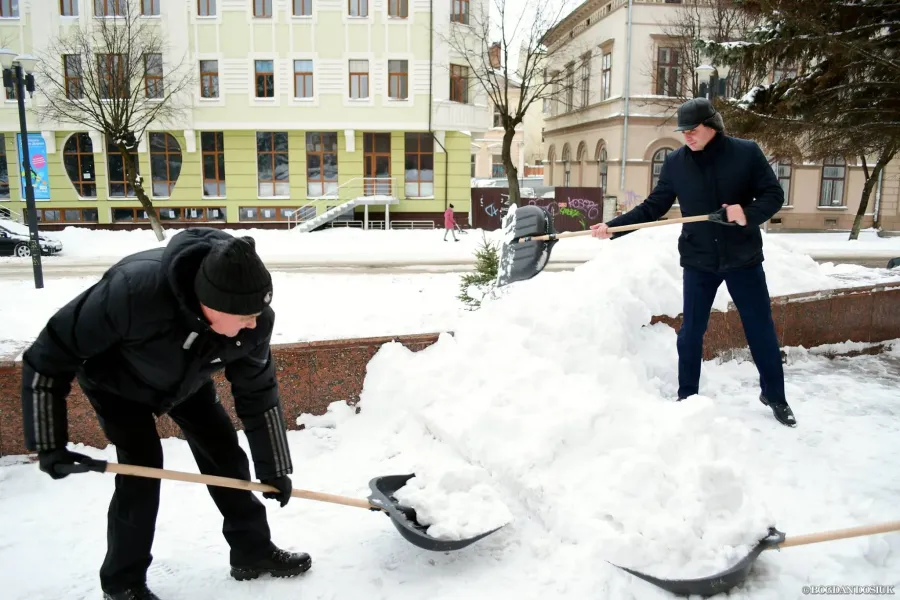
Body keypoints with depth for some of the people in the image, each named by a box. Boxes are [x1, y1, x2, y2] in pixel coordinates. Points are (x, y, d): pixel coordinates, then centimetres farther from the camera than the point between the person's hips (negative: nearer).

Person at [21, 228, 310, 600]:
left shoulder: (253, 320, -31)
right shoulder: (134, 289, -45)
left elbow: (258, 394, -15)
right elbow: (47, 357, -31)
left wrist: (273, 469, -8)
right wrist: (49, 443, -27)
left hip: (187, 378, 4)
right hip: (116, 379, -4)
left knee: (225, 456, 2)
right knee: (142, 467, -14)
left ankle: (253, 552, 21)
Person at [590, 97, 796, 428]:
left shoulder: (746, 152, -7)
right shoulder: (675, 162, -2)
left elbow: (773, 194, -5)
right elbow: (653, 207, 2)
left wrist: (749, 213, -25)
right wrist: (613, 227, -8)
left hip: (742, 257, -1)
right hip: (698, 260, 1)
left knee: (761, 330, 9)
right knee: (691, 332, 7)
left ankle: (774, 396, 28)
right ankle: (687, 397, 23)